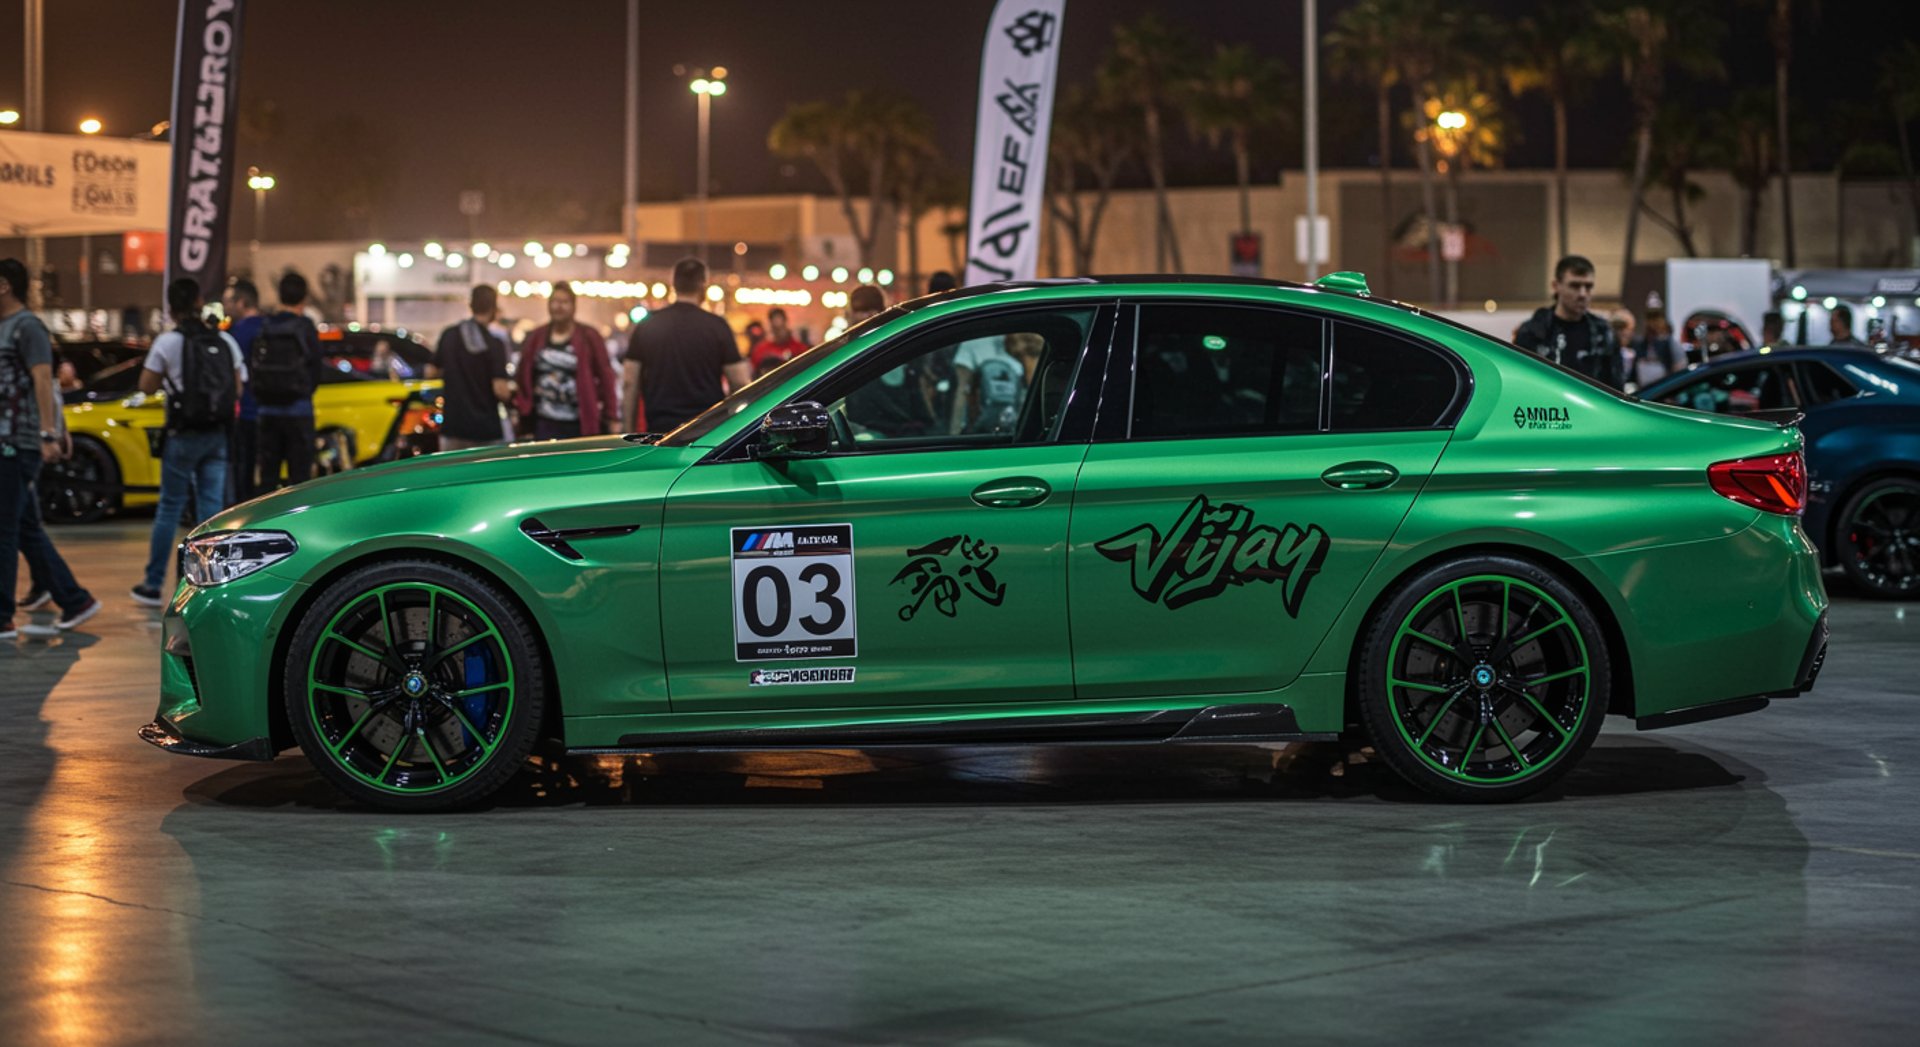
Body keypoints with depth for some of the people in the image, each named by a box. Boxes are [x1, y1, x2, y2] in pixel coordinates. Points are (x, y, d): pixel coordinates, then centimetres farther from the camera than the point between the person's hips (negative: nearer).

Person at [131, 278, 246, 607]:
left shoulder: (168, 343, -9)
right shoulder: (225, 342, 3)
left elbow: (147, 386, -4)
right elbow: (238, 389, 6)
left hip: (183, 436, -3)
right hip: (217, 436, 3)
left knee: (170, 508, 4)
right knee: (211, 507, 6)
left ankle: (153, 585, 9)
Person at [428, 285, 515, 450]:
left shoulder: (449, 336, 1)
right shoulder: (495, 343, -12)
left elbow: (431, 372, 9)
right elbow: (500, 390, -16)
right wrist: (510, 393, 5)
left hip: (452, 426, 4)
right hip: (486, 430, -4)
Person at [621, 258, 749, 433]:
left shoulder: (645, 326, 4)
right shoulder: (717, 327, -3)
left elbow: (631, 384, 5)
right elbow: (740, 383, -3)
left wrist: (629, 431, 12)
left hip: (660, 426, 2)